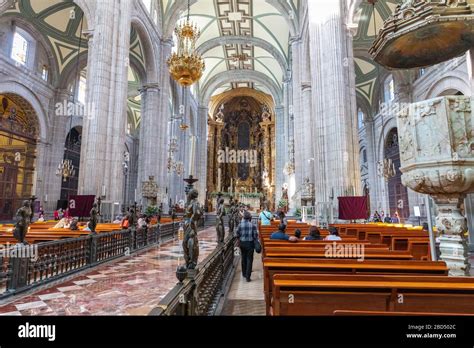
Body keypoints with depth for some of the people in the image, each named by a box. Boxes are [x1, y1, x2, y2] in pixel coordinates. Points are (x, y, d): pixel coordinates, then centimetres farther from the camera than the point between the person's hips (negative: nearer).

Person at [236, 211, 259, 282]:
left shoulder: (240, 225, -7)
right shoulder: (253, 225, -14)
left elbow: (237, 235, -2)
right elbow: (255, 235, -10)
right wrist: (256, 242, 9)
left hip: (242, 243, 3)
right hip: (250, 243, -3)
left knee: (243, 259, 19)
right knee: (249, 260, 4)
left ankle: (244, 273, 33)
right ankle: (248, 276, 1)